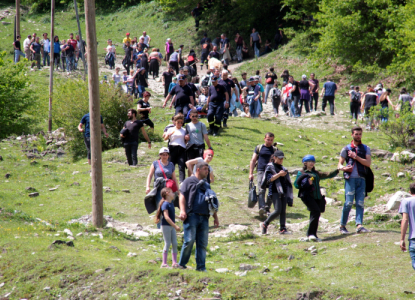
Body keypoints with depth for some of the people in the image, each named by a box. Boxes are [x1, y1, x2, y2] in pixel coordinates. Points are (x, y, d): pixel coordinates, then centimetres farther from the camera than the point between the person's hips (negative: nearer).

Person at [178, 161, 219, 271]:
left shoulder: (206, 185, 25)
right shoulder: (189, 181, 6)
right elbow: (182, 196, -4)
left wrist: (215, 217, 20)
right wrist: (182, 210, -17)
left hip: (204, 218, 6)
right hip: (192, 216, -6)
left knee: (203, 243, 2)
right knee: (189, 240, -11)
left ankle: (201, 266, 5)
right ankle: (182, 264, 0)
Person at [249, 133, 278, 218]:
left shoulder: (275, 150, 14)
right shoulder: (259, 148, 11)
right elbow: (253, 160, 11)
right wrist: (251, 173, 3)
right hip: (261, 171, -2)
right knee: (261, 190, -18)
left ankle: (267, 209, 14)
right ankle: (261, 208, -33)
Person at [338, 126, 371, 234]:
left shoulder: (365, 148, 13)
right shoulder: (346, 149, 10)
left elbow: (368, 163, 0)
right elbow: (340, 164, 10)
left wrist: (356, 157, -8)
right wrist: (343, 168, -13)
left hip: (361, 179, 2)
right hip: (350, 178, -2)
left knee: (360, 203, -5)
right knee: (349, 203, -9)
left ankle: (359, 225, -10)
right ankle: (342, 225, 0)